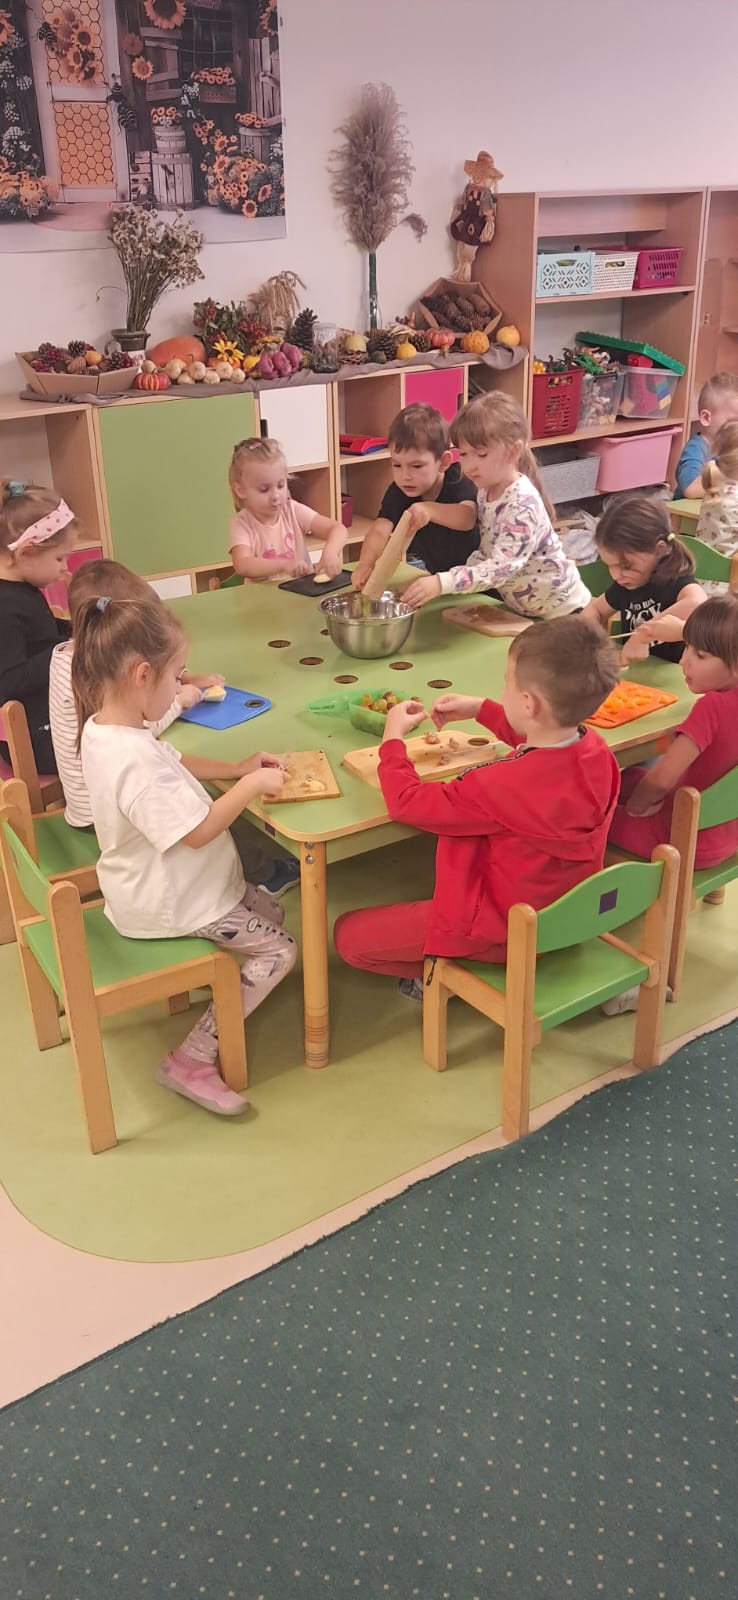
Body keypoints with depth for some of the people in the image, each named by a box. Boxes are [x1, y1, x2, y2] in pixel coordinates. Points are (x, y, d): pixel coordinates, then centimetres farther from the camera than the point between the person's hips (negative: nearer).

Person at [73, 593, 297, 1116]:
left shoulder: (103, 728, -2)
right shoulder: (136, 759, -35)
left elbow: (174, 764, 14)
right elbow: (196, 831, -31)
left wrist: (236, 769, 4)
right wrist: (251, 785, -20)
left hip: (145, 888, 10)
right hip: (171, 906, -10)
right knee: (280, 950, 0)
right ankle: (192, 1061, 0)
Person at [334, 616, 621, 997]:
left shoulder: (504, 787, -36)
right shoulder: (594, 749, -12)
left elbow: (406, 802, -24)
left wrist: (393, 736, -7)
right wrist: (481, 710, 11)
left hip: (506, 930, -8)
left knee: (348, 935, -3)